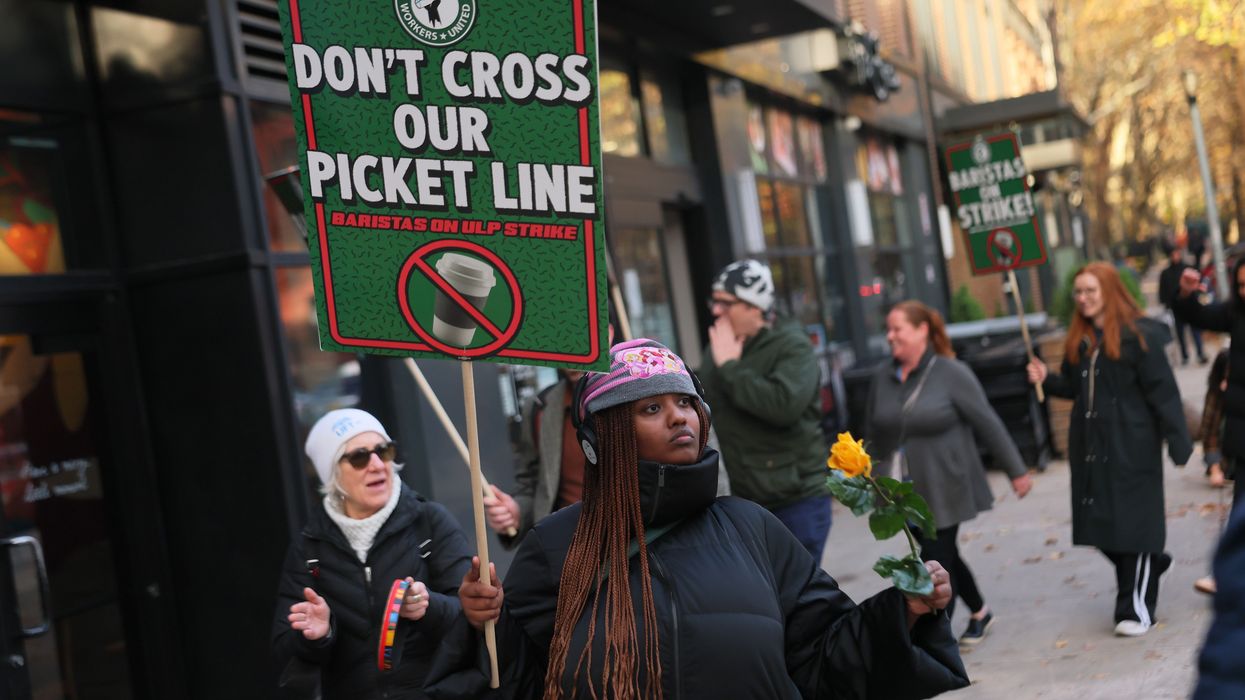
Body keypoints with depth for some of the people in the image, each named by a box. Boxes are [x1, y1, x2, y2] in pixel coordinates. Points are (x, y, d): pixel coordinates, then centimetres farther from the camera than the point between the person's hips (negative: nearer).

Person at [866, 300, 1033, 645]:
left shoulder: (951, 373, -11)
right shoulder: (883, 376, 3)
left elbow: (988, 424, -8)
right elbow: (874, 429, 11)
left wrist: (1016, 470, -5)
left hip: (945, 487, -5)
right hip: (907, 492, 5)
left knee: (937, 561, -7)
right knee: (943, 556, 18)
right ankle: (979, 612, 41)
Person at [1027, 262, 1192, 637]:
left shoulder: (1138, 335, -10)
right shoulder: (1079, 339, 11)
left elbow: (1162, 392, -11)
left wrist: (1178, 442, -15)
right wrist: (1047, 379, -1)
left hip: (1130, 444, -7)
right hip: (1089, 443, 7)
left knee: (1132, 519, -2)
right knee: (1099, 520, 9)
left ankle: (1136, 609, 6)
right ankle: (1149, 563, 36)